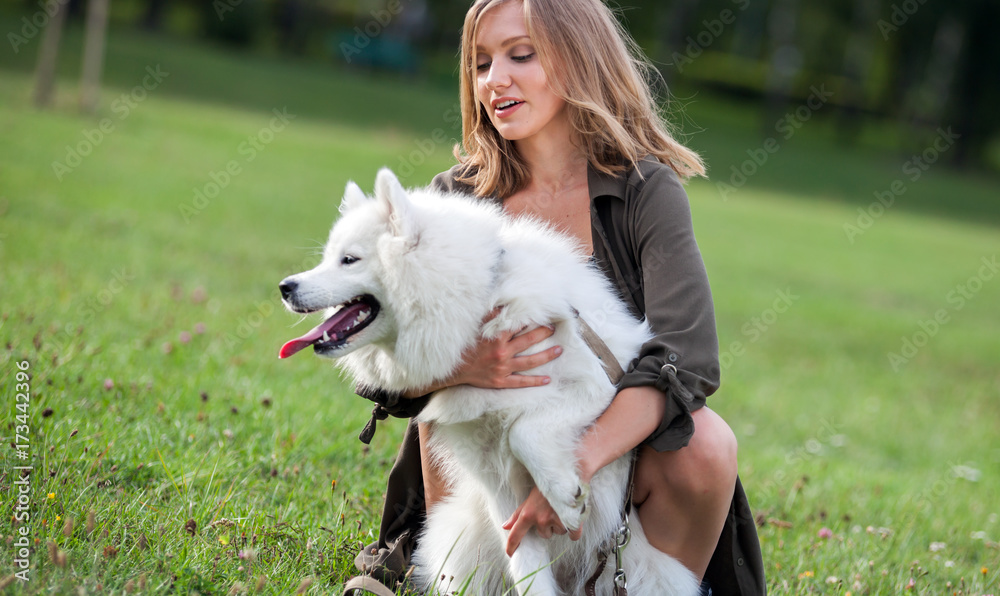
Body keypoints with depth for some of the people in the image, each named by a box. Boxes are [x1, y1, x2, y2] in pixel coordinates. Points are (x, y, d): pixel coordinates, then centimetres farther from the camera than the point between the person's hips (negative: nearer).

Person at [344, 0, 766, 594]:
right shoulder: (457, 195, -2)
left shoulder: (646, 189, -9)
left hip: (620, 451, -2)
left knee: (703, 445, -30)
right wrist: (461, 368, -32)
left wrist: (578, 463, -38)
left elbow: (688, 357, -23)